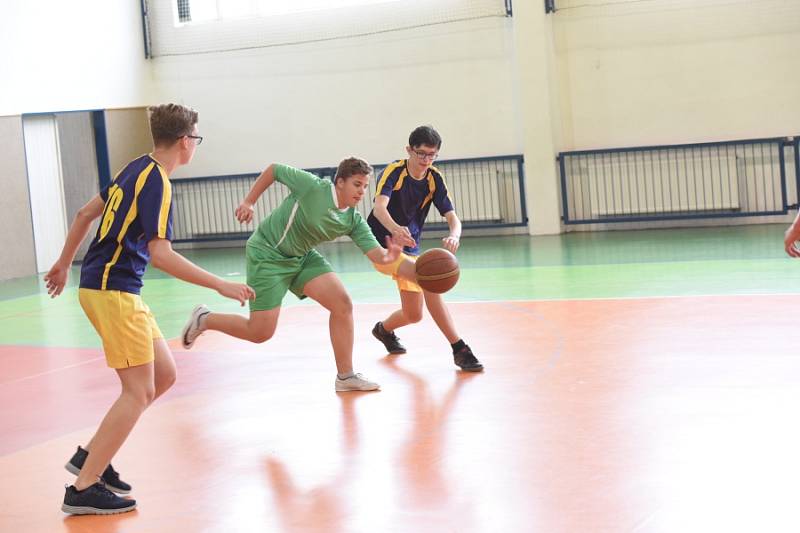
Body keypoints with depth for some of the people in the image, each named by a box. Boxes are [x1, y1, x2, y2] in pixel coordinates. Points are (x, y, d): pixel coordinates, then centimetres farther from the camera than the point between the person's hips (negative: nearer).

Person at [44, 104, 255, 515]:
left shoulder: (137, 169, 12)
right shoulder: (157, 182, -16)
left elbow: (85, 214, 21)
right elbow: (160, 255, -24)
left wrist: (64, 262, 32)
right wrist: (221, 285, -22)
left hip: (102, 284, 10)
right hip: (112, 290, -10)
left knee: (164, 375, 12)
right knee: (139, 391, -8)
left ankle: (90, 455, 16)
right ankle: (84, 489, -7)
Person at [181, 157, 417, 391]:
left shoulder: (353, 221, -7)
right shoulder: (312, 186, -23)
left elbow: (378, 255, -16)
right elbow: (274, 170, -8)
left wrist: (391, 255, -39)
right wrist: (249, 202, -7)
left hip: (302, 257, 6)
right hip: (267, 255, -6)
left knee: (343, 305, -10)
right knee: (260, 333, -8)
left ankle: (345, 376, 2)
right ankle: (204, 320, 18)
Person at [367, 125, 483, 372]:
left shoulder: (434, 179, -3)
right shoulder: (394, 172, -17)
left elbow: (452, 217, -11)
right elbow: (380, 207, -35)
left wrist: (454, 235, -35)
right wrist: (395, 228, -57)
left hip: (409, 249, 7)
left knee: (413, 315, 7)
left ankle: (383, 329, 43)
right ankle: (459, 349, -27)